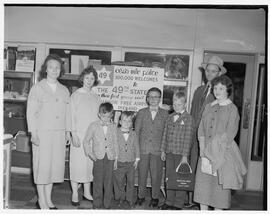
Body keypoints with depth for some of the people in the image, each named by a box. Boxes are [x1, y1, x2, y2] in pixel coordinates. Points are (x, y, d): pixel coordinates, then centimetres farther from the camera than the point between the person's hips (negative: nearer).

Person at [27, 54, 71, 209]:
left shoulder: (64, 90, 12)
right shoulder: (37, 88, 0)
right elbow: (31, 112, -3)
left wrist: (68, 131, 7)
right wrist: (33, 134, -9)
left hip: (59, 134, 4)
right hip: (42, 133, -4)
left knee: (55, 165, 8)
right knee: (42, 165, 2)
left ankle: (48, 199, 23)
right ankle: (42, 200, 17)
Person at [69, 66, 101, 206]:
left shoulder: (96, 97, 11)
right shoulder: (76, 95, 0)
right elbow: (71, 116, -4)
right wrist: (74, 134, -12)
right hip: (79, 134, -4)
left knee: (90, 164, 8)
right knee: (77, 163, 0)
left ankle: (87, 193, 21)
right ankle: (75, 194, 13)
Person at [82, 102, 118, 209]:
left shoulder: (113, 127, 6)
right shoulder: (93, 125, 0)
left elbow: (115, 143, 11)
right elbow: (86, 141, 6)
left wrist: (116, 158, 10)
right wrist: (89, 153, -4)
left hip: (110, 157, 2)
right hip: (98, 157, -2)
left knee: (108, 181, 6)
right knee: (98, 181, 2)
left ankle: (107, 204, 19)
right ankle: (97, 204, 16)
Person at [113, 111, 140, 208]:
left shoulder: (133, 134, -1)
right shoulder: (116, 133, -7)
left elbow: (136, 147, 6)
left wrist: (137, 159, 5)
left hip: (131, 163, 2)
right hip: (119, 163, -1)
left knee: (130, 182, 12)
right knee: (119, 182, 11)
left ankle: (129, 199, 30)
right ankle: (120, 198, 32)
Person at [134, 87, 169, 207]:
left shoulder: (165, 114, 4)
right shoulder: (141, 113, 6)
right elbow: (136, 131, 7)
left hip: (157, 150, -1)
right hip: (142, 149, 1)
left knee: (156, 175, 5)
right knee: (142, 174, 8)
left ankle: (155, 197, 25)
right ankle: (141, 196, 27)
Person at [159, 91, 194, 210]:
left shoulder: (188, 118, -6)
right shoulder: (170, 117, 10)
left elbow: (188, 138, -10)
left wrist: (185, 155, -13)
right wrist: (163, 150, 11)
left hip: (181, 154, -5)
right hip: (169, 153, 5)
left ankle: (178, 204, 18)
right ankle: (169, 201, 26)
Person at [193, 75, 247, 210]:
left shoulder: (232, 109, -3)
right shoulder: (208, 107, 11)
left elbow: (230, 133, -9)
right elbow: (201, 129, 9)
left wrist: (214, 148, -12)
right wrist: (202, 147, -2)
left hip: (223, 152, -4)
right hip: (206, 152, 4)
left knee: (219, 185, 3)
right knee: (203, 183, 6)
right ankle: (203, 209, 19)